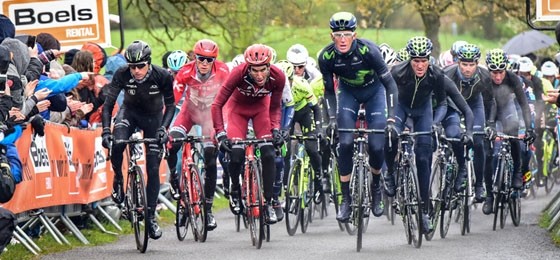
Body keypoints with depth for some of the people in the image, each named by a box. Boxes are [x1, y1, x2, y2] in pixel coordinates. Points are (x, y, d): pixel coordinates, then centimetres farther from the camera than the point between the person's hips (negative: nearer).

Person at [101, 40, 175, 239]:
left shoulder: (162, 76, -26)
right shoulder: (122, 75, -25)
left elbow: (170, 105, -17)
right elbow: (108, 103, -24)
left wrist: (164, 127, -33)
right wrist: (106, 131, -37)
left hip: (153, 116, 0)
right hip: (130, 112, 0)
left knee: (153, 168, -5)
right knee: (117, 144, -32)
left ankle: (151, 215, 4)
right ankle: (118, 180, -3)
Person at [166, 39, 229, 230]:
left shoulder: (222, 71, -25)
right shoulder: (186, 72, -27)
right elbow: (172, 98, -31)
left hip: (211, 113, 0)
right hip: (190, 111, 0)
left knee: (211, 160, -7)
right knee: (172, 142, -27)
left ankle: (208, 209, 4)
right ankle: (174, 176, 4)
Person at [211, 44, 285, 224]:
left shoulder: (277, 77, -28)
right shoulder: (239, 73, -36)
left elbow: (275, 107, -10)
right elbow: (217, 105, -30)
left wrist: (275, 129, -25)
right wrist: (220, 134, -38)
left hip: (261, 108, 2)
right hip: (238, 108, -2)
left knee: (268, 154, -16)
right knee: (236, 154, -19)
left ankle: (268, 203, -7)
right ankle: (235, 188, 11)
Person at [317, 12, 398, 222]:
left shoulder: (368, 51, -32)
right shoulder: (326, 57, -24)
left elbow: (389, 84, -26)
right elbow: (329, 91, -9)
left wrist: (391, 117, -32)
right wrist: (332, 118, -21)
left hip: (374, 92, -2)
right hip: (348, 93, 2)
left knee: (376, 146, -12)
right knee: (345, 144, -16)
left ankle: (376, 184, 19)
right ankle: (346, 199, -5)